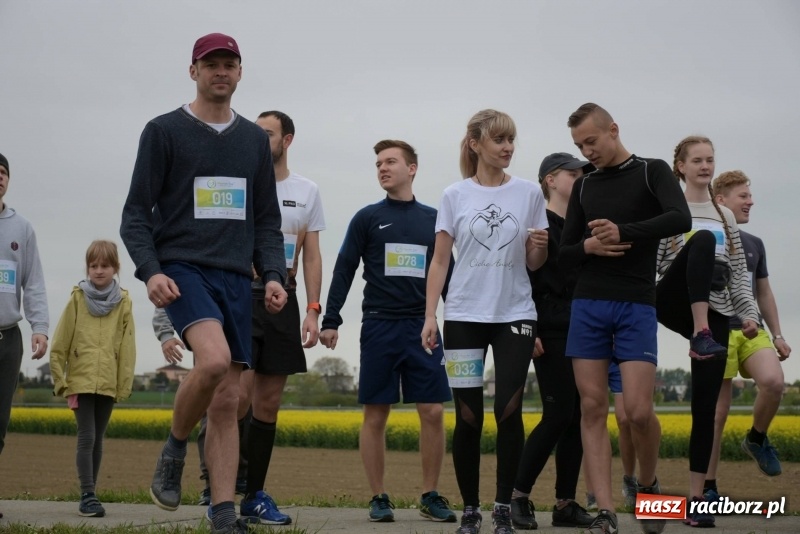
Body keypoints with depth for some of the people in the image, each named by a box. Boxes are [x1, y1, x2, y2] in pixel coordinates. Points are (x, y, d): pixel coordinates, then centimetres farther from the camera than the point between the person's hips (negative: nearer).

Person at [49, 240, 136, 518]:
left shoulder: (123, 304, 1)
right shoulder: (77, 300, 0)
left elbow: (127, 350, 2)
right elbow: (59, 345, 1)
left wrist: (124, 387, -1)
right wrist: (60, 381, -2)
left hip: (108, 384, 2)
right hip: (80, 382, -2)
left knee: (97, 440, 10)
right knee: (86, 438, -10)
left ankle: (90, 493, 20)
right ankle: (87, 496, -9)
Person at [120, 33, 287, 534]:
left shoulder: (255, 139, 15)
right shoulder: (164, 131, 3)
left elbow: (268, 220, 18)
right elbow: (136, 214, 0)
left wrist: (273, 275, 2)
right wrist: (150, 270, -16)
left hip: (236, 277, 4)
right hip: (183, 268, -4)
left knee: (227, 403, 1)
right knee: (214, 359, -30)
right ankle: (174, 450, -5)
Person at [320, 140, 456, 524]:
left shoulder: (433, 219, 11)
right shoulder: (367, 218, 6)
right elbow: (344, 271, 3)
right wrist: (330, 321, -6)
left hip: (422, 327, 2)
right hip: (379, 327, -1)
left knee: (433, 413, -3)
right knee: (375, 415, 0)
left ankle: (430, 496, 9)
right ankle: (378, 498, 9)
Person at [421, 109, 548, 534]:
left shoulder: (529, 193, 4)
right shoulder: (455, 196, 2)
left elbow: (534, 263, 9)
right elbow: (440, 261, 3)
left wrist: (540, 245, -14)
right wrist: (430, 316, -6)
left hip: (515, 315, 0)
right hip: (465, 316, 0)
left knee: (508, 411, -8)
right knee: (468, 416, 1)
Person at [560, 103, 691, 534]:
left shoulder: (652, 172, 3)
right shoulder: (584, 186, 14)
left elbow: (681, 219, -16)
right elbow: (563, 255, 13)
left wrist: (624, 232, -25)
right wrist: (588, 246, -9)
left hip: (636, 307, -4)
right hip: (587, 306, 4)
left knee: (639, 410, -10)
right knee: (593, 409, -3)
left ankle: (648, 486, 18)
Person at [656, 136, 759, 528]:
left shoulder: (725, 216, 19)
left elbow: (738, 273, 17)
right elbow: (651, 265, 1)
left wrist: (749, 313, 6)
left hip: (715, 312, 4)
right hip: (675, 304, -4)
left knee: (706, 404, -6)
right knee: (703, 240, -32)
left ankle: (696, 496, -2)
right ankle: (700, 334, -44)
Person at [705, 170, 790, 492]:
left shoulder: (754, 244, 18)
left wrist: (777, 335, 16)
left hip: (752, 330, 4)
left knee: (773, 381, -23)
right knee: (717, 411, -3)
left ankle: (757, 438, 6)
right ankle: (708, 487, 8)